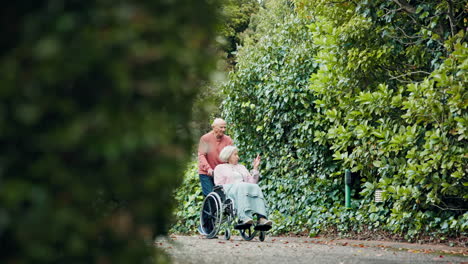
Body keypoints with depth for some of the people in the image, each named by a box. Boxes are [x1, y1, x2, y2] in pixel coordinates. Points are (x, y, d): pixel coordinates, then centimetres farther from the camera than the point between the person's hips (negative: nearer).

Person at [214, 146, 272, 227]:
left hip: (244, 188, 4)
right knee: (241, 187, -39)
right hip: (229, 189, -4)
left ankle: (262, 219, -54)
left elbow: (252, 182, 19)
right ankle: (244, 217, -61)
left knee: (256, 188, -32)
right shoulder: (220, 168, 21)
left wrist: (255, 168, 14)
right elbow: (219, 185, 7)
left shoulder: (242, 167, 34)